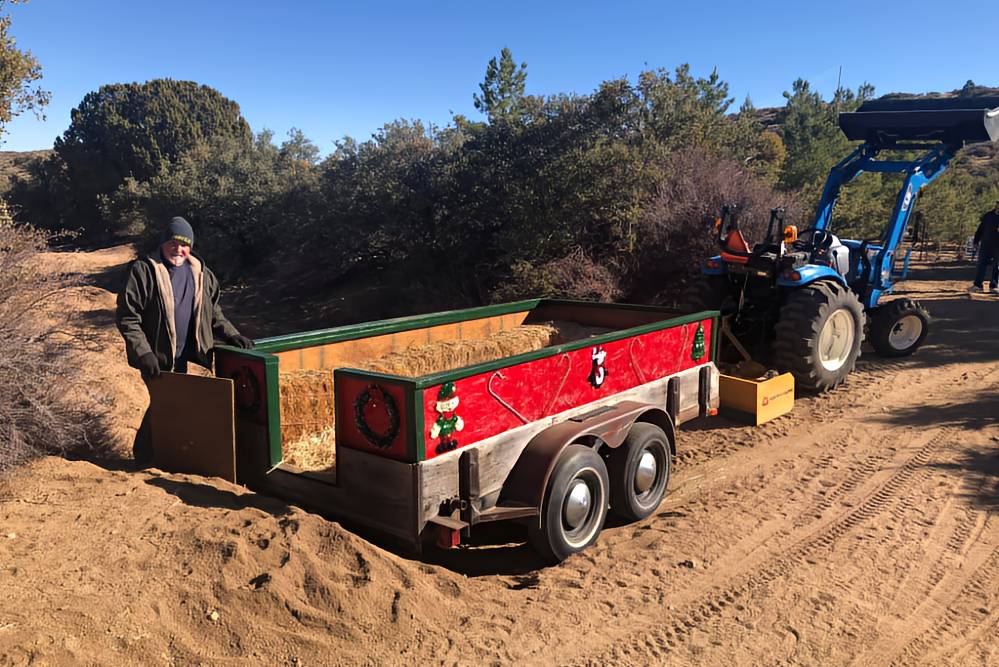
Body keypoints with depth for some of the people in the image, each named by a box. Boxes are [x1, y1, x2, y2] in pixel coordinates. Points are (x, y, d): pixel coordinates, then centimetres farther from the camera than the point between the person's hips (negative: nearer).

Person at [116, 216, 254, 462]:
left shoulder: (199, 272, 5)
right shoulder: (144, 271, -12)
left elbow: (212, 312, 15)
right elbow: (127, 317, -13)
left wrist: (231, 334, 2)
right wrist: (143, 353, -20)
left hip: (182, 356, 6)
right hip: (157, 357, -5)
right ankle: (145, 457, 21)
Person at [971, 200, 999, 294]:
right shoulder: (988, 216, 6)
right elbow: (980, 229, 9)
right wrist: (976, 241, 5)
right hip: (985, 245, 1)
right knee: (981, 265, -3)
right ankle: (978, 285, -2)